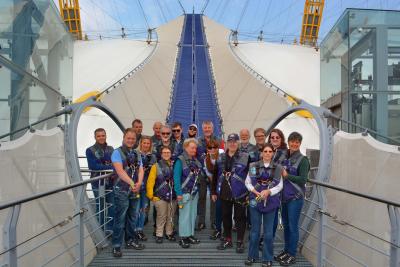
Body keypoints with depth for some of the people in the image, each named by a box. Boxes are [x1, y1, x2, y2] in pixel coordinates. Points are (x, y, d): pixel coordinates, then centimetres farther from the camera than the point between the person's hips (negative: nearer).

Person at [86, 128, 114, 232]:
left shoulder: (111, 149, 9)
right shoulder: (90, 150, -2)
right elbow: (93, 166, -15)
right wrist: (110, 167, -19)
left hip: (111, 182, 3)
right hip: (98, 183, -3)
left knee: (112, 207, 7)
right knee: (100, 208, 7)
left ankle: (110, 228, 23)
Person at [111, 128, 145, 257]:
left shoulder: (137, 154, 12)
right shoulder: (117, 152, -6)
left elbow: (141, 170, 4)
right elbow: (120, 171, -19)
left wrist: (139, 183, -15)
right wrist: (132, 183, -26)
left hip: (135, 191, 6)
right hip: (121, 190, -6)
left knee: (132, 217, 15)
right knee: (120, 219, -2)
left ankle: (130, 240, 28)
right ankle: (116, 245, 8)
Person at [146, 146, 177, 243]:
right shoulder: (156, 166, -4)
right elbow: (150, 181, -7)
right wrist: (150, 195, -10)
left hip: (173, 196, 3)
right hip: (160, 196, -3)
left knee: (171, 216, 13)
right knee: (161, 217, 3)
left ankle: (169, 233, 28)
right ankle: (159, 235, 17)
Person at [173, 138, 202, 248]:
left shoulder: (196, 160, 10)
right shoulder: (180, 160, -10)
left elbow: (199, 176, 13)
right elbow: (176, 177, -15)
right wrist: (179, 193, -19)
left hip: (195, 192, 7)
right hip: (185, 193, -7)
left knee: (193, 214, 12)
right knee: (185, 215, -1)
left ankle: (190, 235, 23)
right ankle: (183, 237, 9)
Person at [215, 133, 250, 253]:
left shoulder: (245, 157, -7)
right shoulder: (221, 158, 7)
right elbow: (218, 174, 12)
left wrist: (249, 192, -8)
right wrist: (215, 191, 11)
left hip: (239, 192, -4)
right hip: (224, 192, 4)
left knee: (239, 217, 6)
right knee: (226, 216, 14)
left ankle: (240, 242, 21)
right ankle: (227, 239, 30)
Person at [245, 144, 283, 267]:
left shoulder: (277, 168, 1)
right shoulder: (253, 166, 1)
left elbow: (280, 185, 1)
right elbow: (247, 182, 3)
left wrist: (269, 191, -16)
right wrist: (255, 192, -13)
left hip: (270, 202, 0)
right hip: (255, 200, 0)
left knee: (268, 231, 7)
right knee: (255, 230, 9)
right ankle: (252, 256, 23)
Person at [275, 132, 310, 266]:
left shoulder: (303, 160, -10)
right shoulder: (284, 157, 7)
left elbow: (303, 180, -16)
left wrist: (286, 175, -16)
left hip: (296, 198, -6)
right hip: (284, 196, 6)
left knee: (293, 226, 2)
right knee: (285, 225, 15)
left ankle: (292, 255, 16)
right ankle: (286, 250, 31)